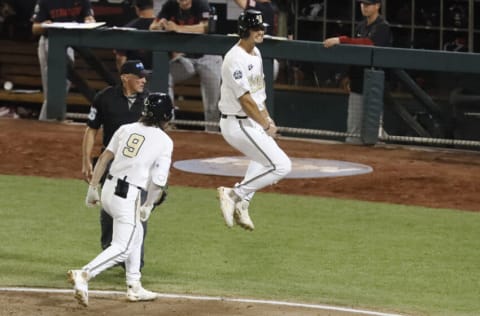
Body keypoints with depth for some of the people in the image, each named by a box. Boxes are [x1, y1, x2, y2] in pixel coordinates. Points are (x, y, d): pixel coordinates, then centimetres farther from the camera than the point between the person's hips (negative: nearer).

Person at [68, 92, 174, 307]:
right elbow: (159, 178, -11)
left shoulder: (126, 129, 10)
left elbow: (104, 158, 7)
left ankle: (134, 287, 29)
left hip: (109, 189, 7)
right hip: (128, 196, -7)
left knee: (135, 234, 25)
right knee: (122, 247, -5)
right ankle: (84, 275, -25)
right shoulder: (164, 141, -3)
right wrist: (149, 205, -1)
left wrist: (93, 188, 10)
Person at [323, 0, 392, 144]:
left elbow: (368, 43, -24)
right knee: (353, 126, 6)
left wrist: (341, 40, -30)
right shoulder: (361, 26, 17)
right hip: (358, 81, 7)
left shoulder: (383, 27, -7)